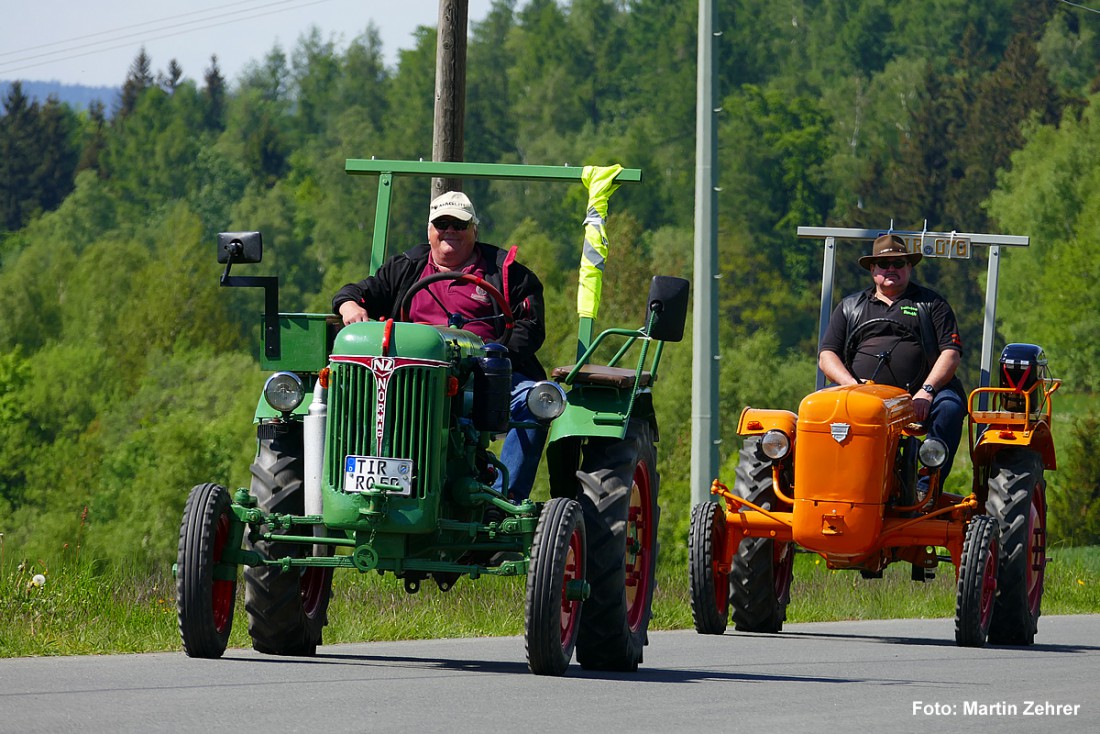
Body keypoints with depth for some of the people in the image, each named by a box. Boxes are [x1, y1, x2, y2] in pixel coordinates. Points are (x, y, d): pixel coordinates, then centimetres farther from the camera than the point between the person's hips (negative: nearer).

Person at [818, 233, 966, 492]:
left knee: (949, 407, -34)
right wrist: (853, 385, -8)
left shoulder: (931, 303, 17)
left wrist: (926, 392, -12)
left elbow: (951, 353, 5)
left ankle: (926, 486, -37)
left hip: (918, 397, -1)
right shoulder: (850, 307, 23)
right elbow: (827, 356, 14)